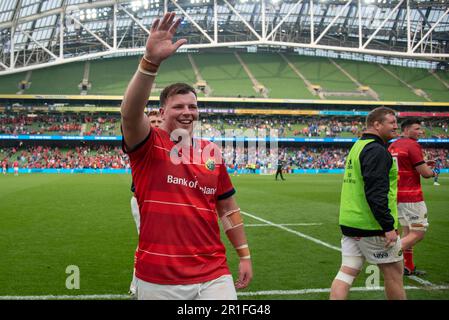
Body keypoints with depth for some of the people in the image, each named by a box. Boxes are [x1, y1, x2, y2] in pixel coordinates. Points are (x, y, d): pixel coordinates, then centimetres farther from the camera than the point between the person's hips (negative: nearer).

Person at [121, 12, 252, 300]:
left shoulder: (212, 152, 8)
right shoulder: (148, 145, -4)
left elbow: (228, 209, 15)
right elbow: (130, 113, -26)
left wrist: (245, 255, 13)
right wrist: (151, 61, -39)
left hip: (213, 274, 3)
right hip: (159, 278, -3)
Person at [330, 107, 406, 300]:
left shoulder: (357, 147, 16)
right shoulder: (376, 150, -15)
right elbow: (376, 193, -24)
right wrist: (388, 226, -22)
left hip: (349, 223, 9)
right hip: (372, 226, -9)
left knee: (347, 272, 6)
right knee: (393, 272, 7)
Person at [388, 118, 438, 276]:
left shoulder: (393, 146, 12)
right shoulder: (412, 145, -15)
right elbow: (425, 173, -15)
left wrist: (423, 165, 18)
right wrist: (433, 172, 7)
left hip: (396, 195, 9)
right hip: (411, 196, -9)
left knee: (407, 231, 16)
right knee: (419, 232, -3)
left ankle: (408, 267, 20)